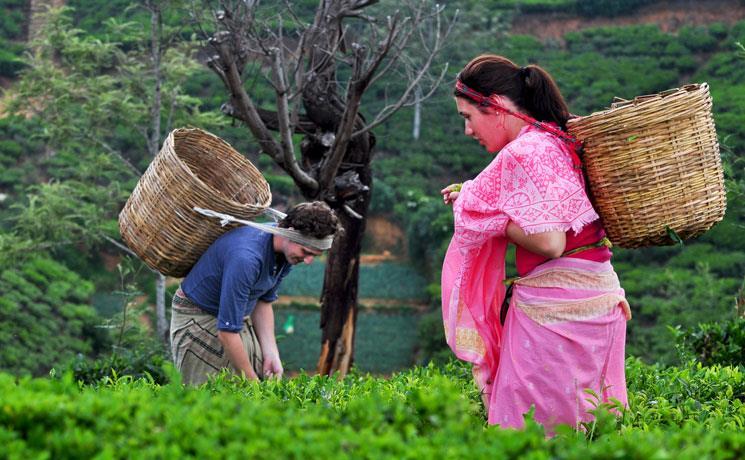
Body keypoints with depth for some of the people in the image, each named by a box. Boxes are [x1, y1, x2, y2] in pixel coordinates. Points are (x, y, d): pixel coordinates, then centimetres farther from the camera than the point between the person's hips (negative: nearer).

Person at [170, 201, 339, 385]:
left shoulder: (287, 252, -9)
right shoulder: (246, 257, -36)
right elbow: (227, 330, -32)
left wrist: (271, 354, -3)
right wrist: (251, 380, -23)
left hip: (238, 317, 8)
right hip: (198, 317, -8)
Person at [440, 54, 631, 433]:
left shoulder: (523, 153, -15)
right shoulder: (560, 140, 14)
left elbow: (548, 243, -22)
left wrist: (490, 214, -7)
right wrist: (476, 199, 16)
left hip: (553, 306, -10)